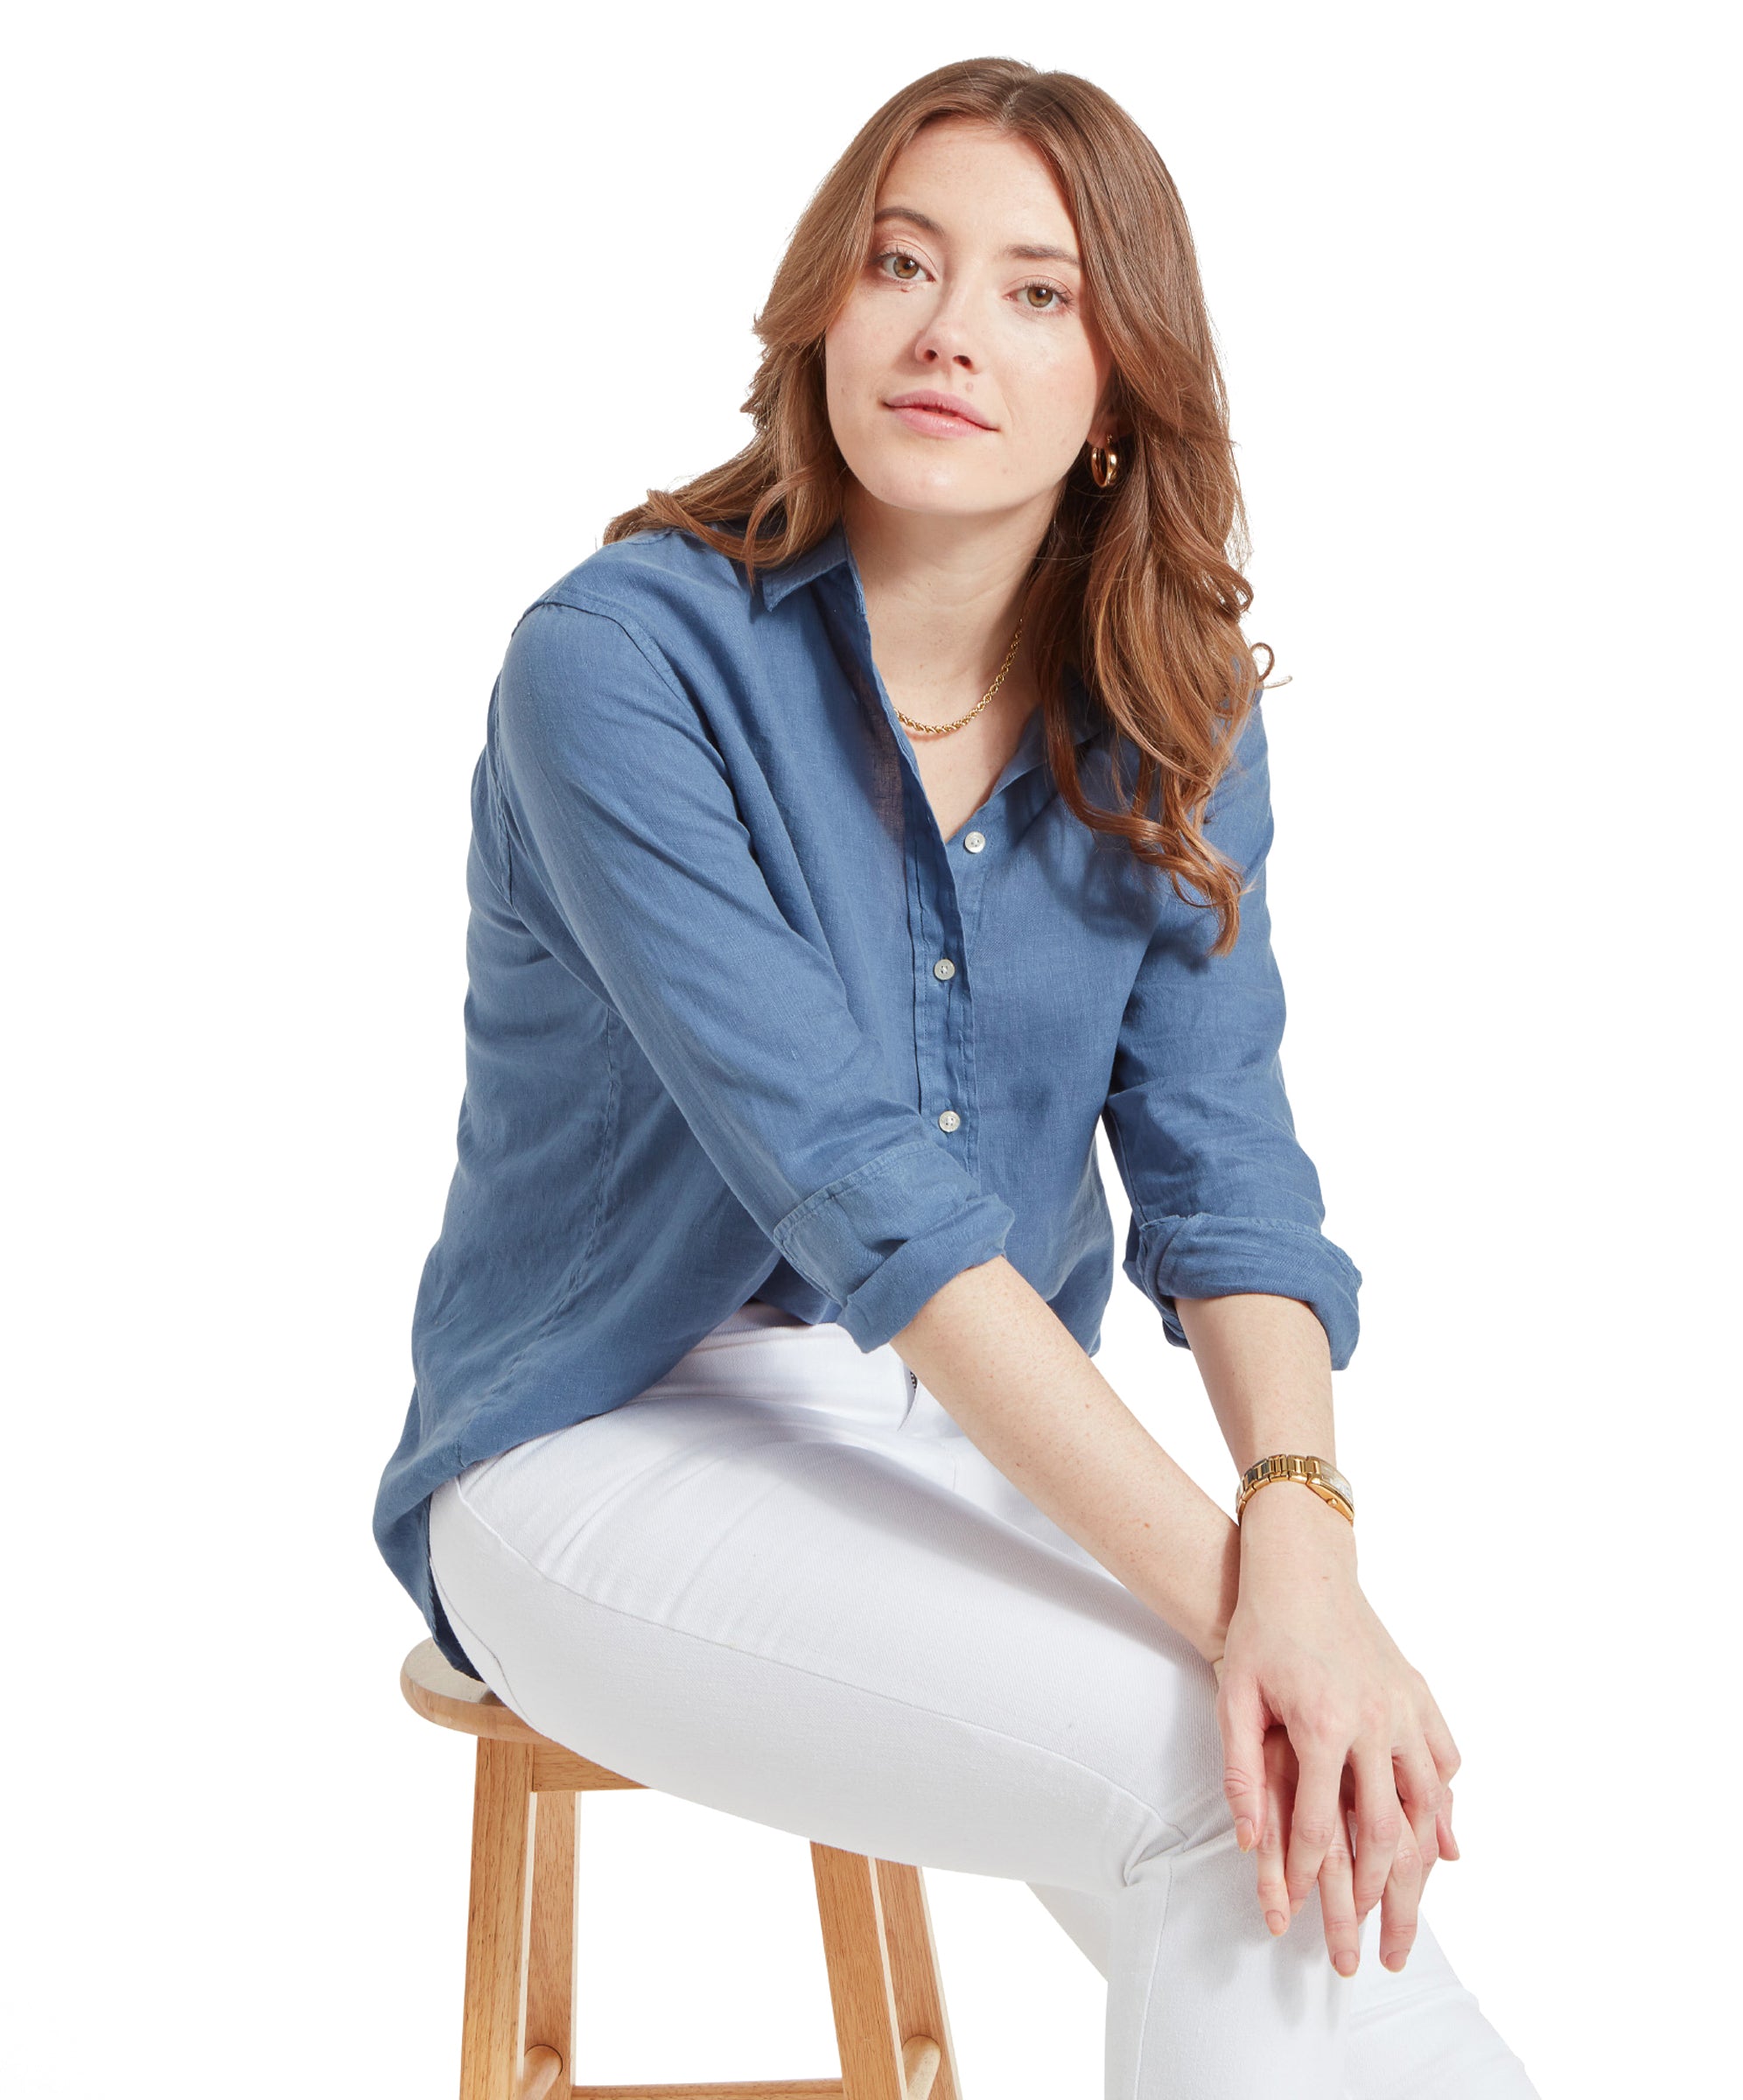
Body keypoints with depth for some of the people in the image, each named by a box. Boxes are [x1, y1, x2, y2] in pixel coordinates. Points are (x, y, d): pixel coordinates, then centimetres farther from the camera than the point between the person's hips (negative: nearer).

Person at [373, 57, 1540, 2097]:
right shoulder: (623, 662, -16)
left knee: (1330, 1810, -24)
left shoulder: (1168, 723, 2)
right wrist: (1216, 1576, -32)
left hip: (993, 1441, 5)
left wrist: (1304, 1535, -28)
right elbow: (845, 1169, -25)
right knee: (1218, 1788, -27)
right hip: (618, 1450, -4)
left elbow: (1222, 1159, -7)